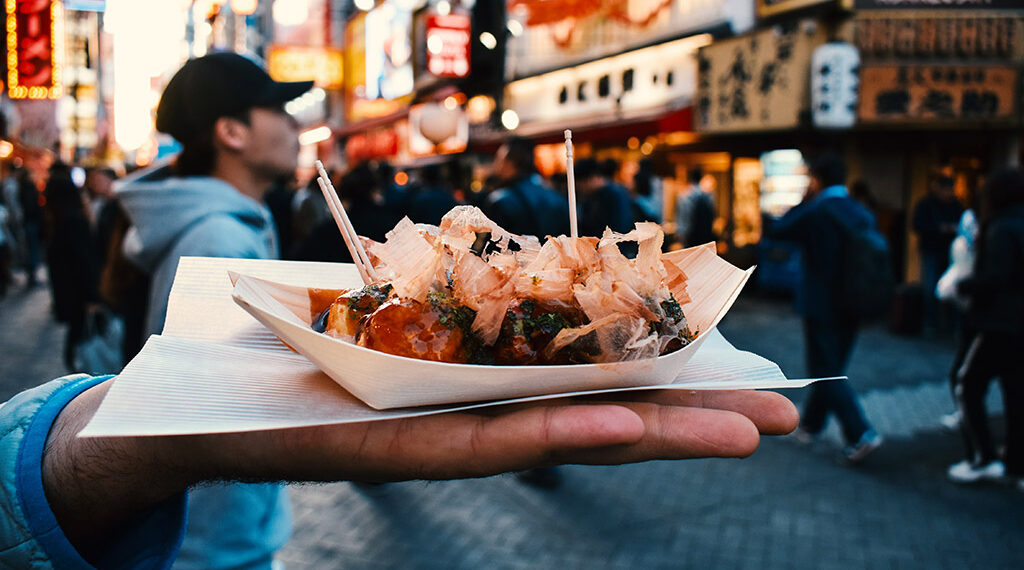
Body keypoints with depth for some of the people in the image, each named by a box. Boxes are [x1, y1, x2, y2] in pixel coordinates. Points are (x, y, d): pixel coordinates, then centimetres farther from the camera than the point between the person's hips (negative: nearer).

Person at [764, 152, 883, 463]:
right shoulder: (863, 213, 4)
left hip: (820, 304, -7)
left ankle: (861, 434, -10)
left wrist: (803, 201, 2)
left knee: (826, 372, -1)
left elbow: (775, 230, -5)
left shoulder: (815, 212, -15)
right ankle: (811, 423, 34)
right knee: (831, 367, 18)